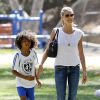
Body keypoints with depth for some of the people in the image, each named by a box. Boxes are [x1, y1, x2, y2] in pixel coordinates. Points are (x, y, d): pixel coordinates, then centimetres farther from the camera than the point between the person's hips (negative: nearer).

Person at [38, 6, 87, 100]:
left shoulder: (79, 33, -3)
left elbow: (81, 54, 4)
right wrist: (41, 65, -19)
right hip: (60, 68, -2)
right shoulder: (56, 31, -7)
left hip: (74, 68, 2)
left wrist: (84, 71, 0)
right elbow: (47, 50, -5)